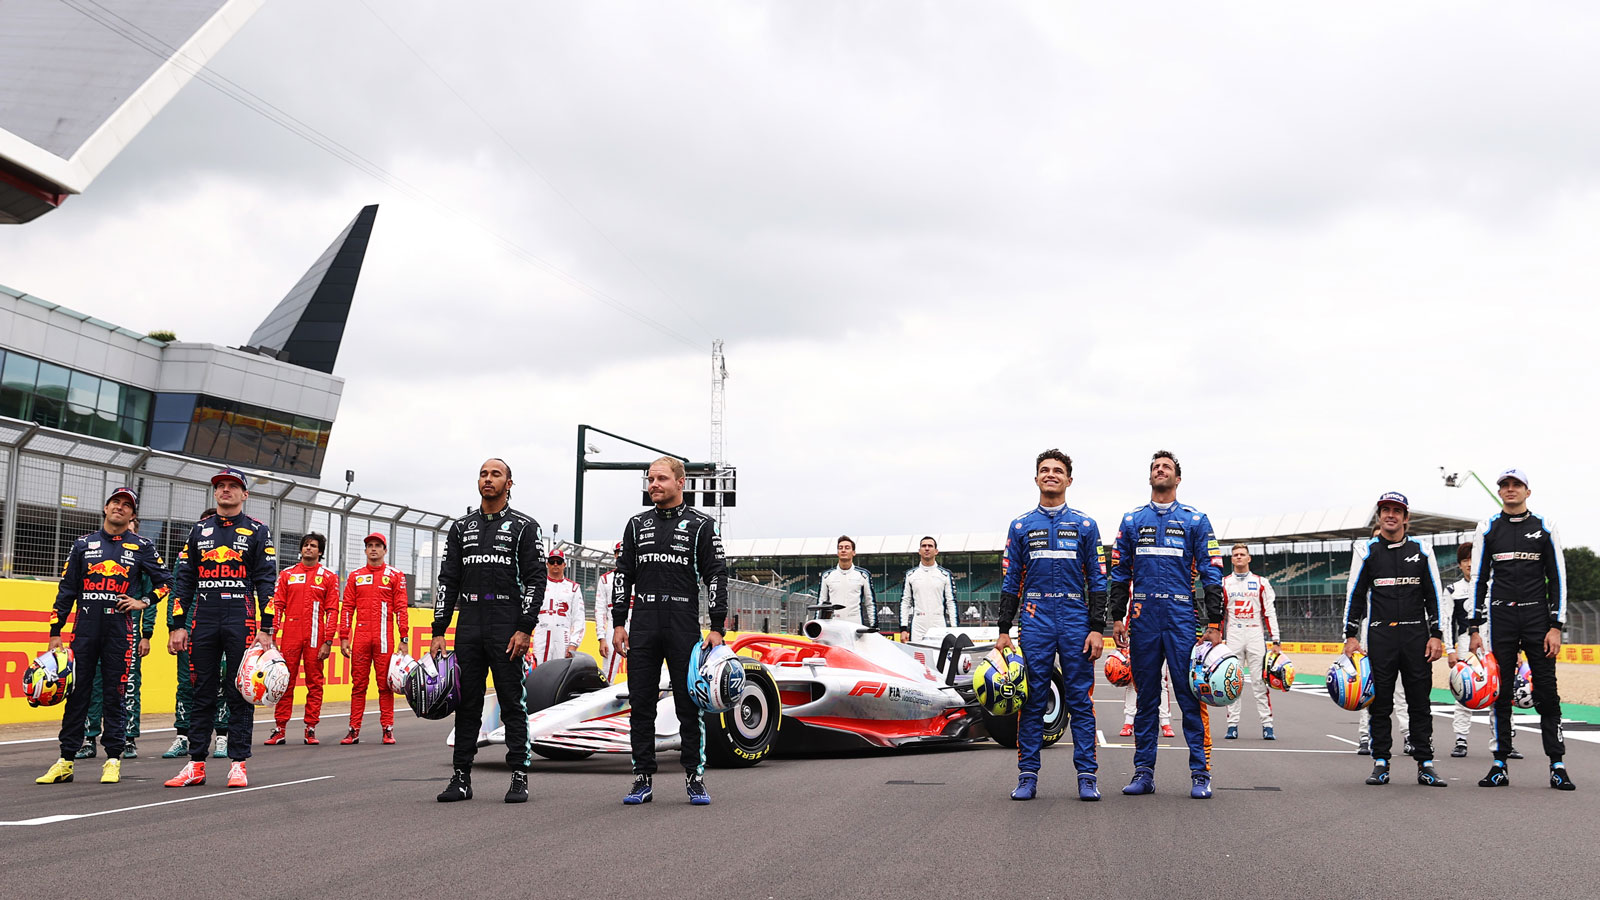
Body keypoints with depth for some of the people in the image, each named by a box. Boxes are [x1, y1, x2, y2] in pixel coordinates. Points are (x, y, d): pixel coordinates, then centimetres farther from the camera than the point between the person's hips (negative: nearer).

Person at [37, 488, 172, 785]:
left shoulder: (141, 547, 8)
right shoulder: (83, 544, 12)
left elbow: (165, 580, 14)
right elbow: (66, 590, 11)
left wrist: (143, 602, -1)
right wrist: (55, 632, 7)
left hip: (120, 629, -2)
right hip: (85, 627, 2)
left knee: (115, 694, 0)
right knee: (77, 693, 2)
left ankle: (113, 760, 6)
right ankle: (66, 761, 7)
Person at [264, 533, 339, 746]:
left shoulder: (329, 576, 5)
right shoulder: (287, 574, 10)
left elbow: (332, 611, 2)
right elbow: (277, 606, 8)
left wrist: (328, 642, -5)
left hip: (315, 638, -1)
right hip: (290, 637, 1)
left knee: (315, 683, 2)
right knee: (285, 682, 1)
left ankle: (311, 729, 7)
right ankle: (280, 729, 4)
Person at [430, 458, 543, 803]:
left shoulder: (524, 526, 3)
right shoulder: (461, 527, 15)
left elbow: (535, 579, -3)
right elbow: (447, 581, 12)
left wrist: (525, 628, -13)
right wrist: (438, 631, 5)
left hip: (507, 626, -4)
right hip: (468, 625, 4)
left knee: (512, 702, -1)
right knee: (466, 703, 6)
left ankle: (519, 777, 4)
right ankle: (461, 777, 11)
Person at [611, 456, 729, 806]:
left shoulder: (701, 524, 3)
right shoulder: (637, 524, 13)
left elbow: (717, 576, 0)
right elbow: (623, 575, 13)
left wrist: (717, 628, -7)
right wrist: (618, 623, 6)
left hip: (684, 626, -3)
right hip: (642, 626, 3)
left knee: (689, 706, 0)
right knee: (641, 705, 4)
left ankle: (695, 777, 9)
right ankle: (643, 777, 11)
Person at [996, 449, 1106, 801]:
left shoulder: (1085, 525, 9)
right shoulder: (1021, 526, 10)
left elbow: (1097, 581, 6)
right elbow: (1011, 582, 10)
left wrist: (1097, 629, -3)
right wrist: (1003, 630, 3)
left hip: (1076, 621, 0)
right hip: (1035, 622, 0)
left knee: (1081, 701, 1)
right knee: (1032, 701, 1)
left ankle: (1087, 776, 5)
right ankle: (1028, 776, 7)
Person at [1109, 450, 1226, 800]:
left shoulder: (1195, 520, 7)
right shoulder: (1132, 521, 14)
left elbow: (1212, 574, 3)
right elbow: (1119, 573, 14)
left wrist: (1214, 624, -4)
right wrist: (1117, 618, 5)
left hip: (1183, 618, -2)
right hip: (1143, 619, 2)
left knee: (1192, 697, -6)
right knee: (1146, 698, 7)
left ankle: (1200, 774, -1)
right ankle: (1144, 772, 13)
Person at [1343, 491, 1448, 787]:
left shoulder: (1421, 550, 8)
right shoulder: (1366, 551, 6)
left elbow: (1434, 596, 9)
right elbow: (1354, 596, 7)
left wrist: (1436, 635, 1)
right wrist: (1351, 636, 1)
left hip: (1416, 635, 1)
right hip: (1379, 635, -1)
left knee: (1420, 702, 2)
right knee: (1380, 702, 2)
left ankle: (1425, 765, 7)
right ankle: (1380, 763, 8)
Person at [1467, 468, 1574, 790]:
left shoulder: (1544, 528, 5)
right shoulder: (1488, 528, 7)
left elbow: (1557, 579, 4)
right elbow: (1478, 579, 7)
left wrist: (1556, 627, -4)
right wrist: (1474, 628, 1)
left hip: (1537, 617, -1)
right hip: (1501, 618, 1)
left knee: (1546, 691, -2)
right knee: (1501, 693, 3)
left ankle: (1557, 766, 2)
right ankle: (1500, 766, 8)